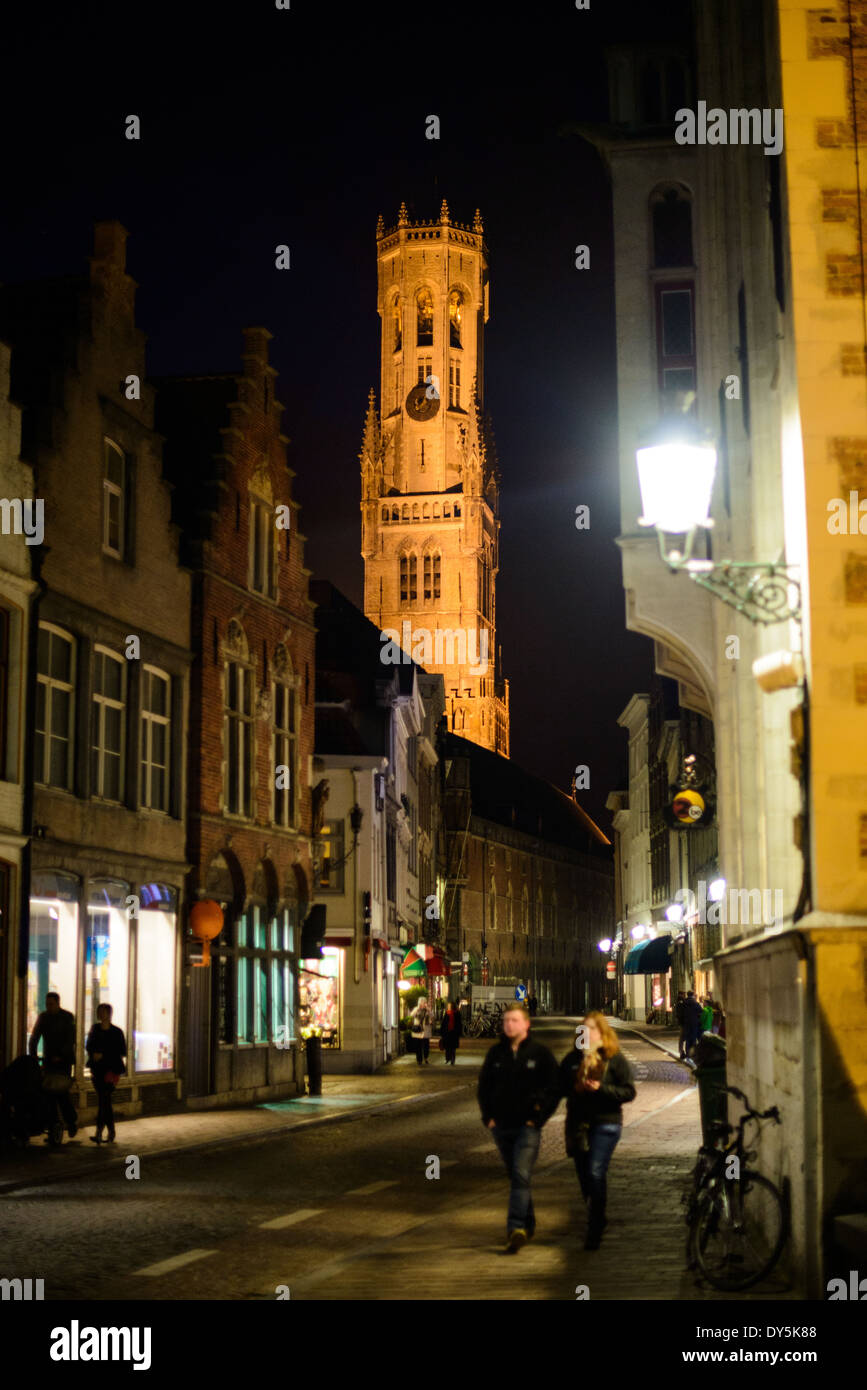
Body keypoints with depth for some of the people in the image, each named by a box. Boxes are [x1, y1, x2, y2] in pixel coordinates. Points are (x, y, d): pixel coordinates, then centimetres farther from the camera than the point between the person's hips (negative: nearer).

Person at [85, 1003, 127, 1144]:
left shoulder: (117, 1032, -3)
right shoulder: (95, 1029, 10)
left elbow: (122, 1052, -4)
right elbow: (88, 1046, 14)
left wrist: (103, 1055, -13)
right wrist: (93, 1054, -8)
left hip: (111, 1069, -5)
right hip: (97, 1069, 5)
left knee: (103, 1100, -14)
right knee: (104, 1101, 10)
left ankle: (99, 1132, -19)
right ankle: (111, 1132, 21)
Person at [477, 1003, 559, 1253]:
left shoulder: (540, 1054, -3)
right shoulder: (496, 1053, 7)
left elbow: (554, 1090, -2)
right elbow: (484, 1085, 15)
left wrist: (538, 1118, -8)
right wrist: (487, 1116, 5)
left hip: (527, 1126, -4)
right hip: (501, 1126, 5)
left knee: (521, 1176, -16)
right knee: (515, 1177, 13)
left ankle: (515, 1228, -22)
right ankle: (528, 1225, 26)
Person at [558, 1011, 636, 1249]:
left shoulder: (614, 1059, -2)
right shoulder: (572, 1058, 10)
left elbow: (629, 1091, -5)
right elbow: (560, 1086, 14)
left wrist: (601, 1088, -18)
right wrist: (574, 1088, -8)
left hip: (605, 1122, -5)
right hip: (577, 1122, 5)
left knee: (595, 1173, -16)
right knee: (583, 1174, 10)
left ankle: (594, 1230, -9)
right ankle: (597, 1219, 32)